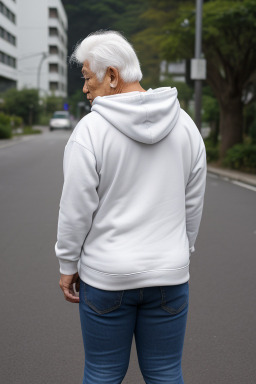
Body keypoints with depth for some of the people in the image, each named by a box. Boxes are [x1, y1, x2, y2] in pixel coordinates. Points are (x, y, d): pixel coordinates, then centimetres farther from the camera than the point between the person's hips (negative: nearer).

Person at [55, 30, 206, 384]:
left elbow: (77, 209, -13)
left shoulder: (90, 129, -15)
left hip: (106, 276, -3)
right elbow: (192, 203, 4)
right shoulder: (184, 124, -2)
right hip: (167, 276, 3)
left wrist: (68, 266, 1)